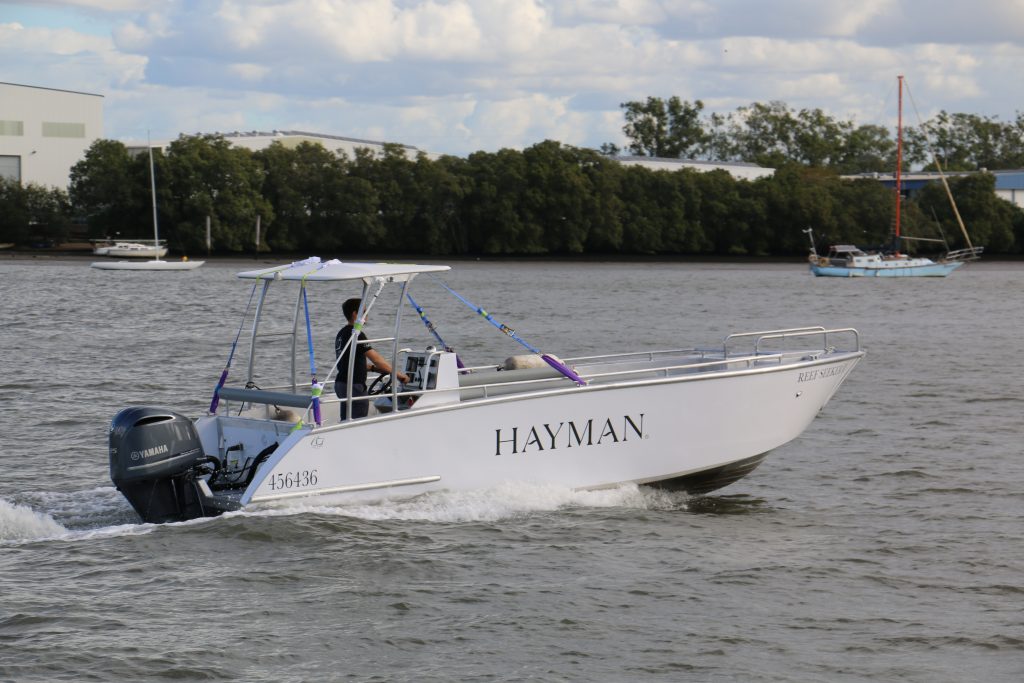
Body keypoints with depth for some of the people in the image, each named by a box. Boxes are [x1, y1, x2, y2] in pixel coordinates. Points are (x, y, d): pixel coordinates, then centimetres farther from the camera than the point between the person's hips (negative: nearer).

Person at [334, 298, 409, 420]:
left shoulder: (341, 333, 14)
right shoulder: (355, 334, -15)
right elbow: (375, 358, -18)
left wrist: (373, 368, 14)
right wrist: (397, 374, -13)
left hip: (341, 383, 10)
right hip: (354, 385, -10)